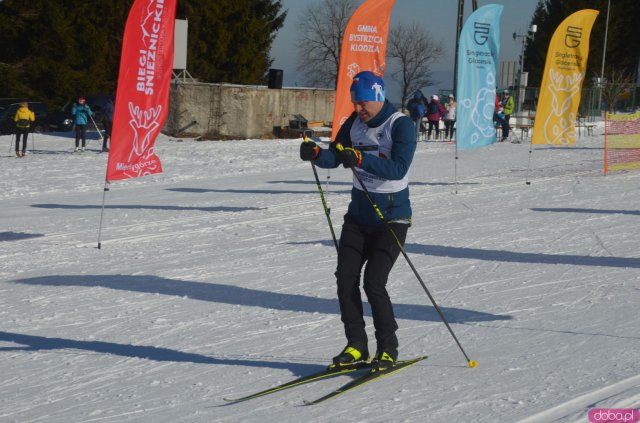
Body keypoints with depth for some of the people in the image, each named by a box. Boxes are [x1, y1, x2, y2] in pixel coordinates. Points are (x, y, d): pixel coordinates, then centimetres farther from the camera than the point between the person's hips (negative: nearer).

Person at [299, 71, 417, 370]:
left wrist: (360, 159, -40)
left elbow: (398, 169, -28)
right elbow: (334, 157, 3)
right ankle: (356, 345, 11)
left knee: (373, 283, -13)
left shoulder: (401, 125, -16)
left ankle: (388, 350, 3)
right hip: (359, 214, 6)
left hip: (392, 218, -6)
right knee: (346, 278, -2)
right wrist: (316, 154, -20)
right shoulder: (355, 122, 4)